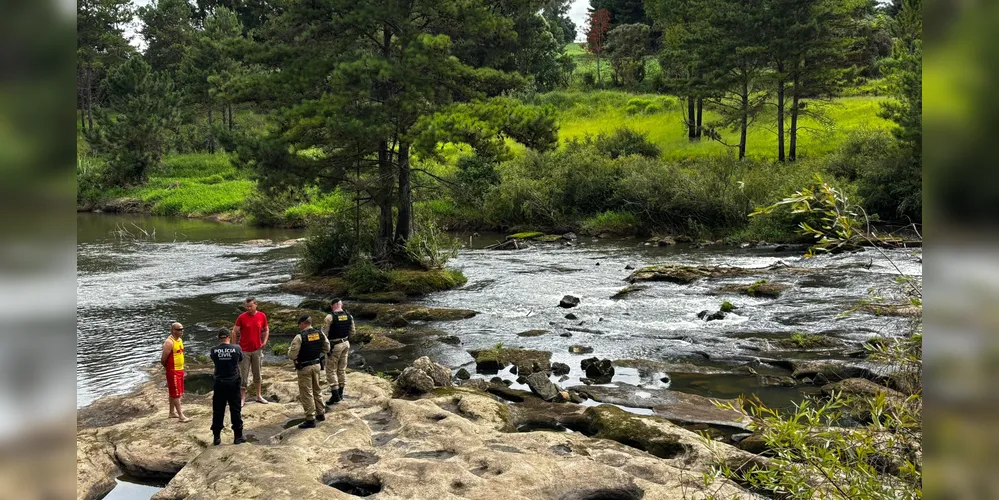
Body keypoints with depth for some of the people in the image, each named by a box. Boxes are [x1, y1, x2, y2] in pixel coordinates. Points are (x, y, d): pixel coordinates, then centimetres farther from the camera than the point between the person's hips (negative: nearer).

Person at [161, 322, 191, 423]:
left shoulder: (179, 340, 9)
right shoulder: (169, 342, -19)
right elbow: (163, 359, -19)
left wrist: (181, 368, 13)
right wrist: (168, 367, -2)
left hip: (180, 369, 9)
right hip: (173, 371, -9)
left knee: (173, 392, 17)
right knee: (176, 393, -5)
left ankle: (172, 412, 28)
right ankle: (181, 416, -3)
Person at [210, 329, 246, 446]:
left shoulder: (214, 350, -8)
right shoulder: (236, 349, -9)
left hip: (219, 384, 1)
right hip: (233, 383, -1)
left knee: (218, 411, 9)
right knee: (235, 410, 7)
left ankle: (217, 437, 13)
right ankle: (238, 436, 12)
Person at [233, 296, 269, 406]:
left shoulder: (262, 316, -1)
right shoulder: (241, 317, -8)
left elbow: (266, 330, 12)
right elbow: (234, 332, -3)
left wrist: (265, 341, -2)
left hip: (257, 349, 3)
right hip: (244, 350, -3)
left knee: (257, 374, 13)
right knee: (243, 375, 1)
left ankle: (259, 396, 24)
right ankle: (242, 398, 8)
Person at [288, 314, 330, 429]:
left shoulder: (300, 337, -19)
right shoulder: (320, 334, -1)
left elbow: (292, 355, -18)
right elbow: (327, 349, 9)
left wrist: (290, 349, 2)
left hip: (304, 368, -6)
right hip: (316, 365, 6)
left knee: (306, 393, 2)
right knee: (317, 390, 21)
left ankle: (310, 419, 5)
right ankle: (321, 413, 31)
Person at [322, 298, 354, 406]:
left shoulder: (330, 317, -18)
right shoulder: (349, 316, -2)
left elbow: (324, 333, -16)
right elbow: (352, 332, 7)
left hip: (334, 346, -6)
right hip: (345, 344, 6)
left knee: (331, 370, 3)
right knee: (342, 369, 17)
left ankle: (335, 395, 0)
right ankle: (341, 393, 25)